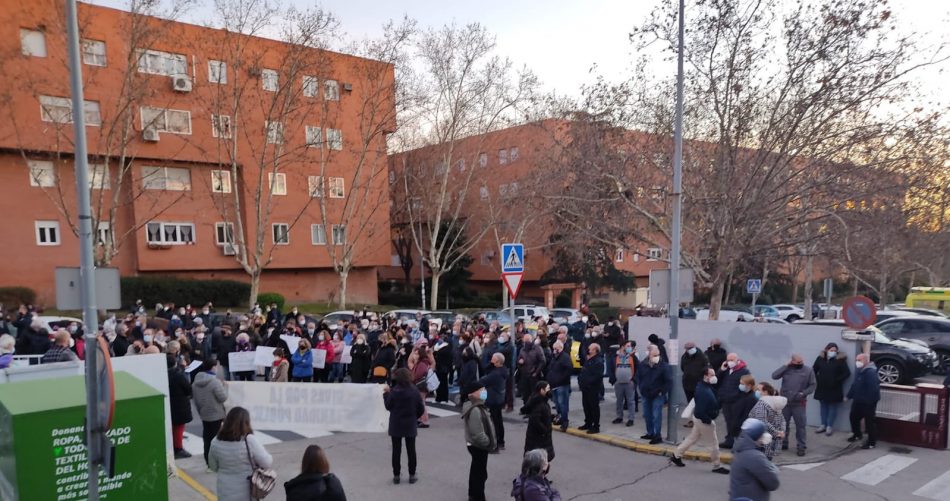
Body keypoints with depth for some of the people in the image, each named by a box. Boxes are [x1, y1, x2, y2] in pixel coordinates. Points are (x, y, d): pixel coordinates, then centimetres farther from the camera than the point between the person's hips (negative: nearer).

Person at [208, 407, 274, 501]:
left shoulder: (216, 442, -10)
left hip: (225, 493, 3)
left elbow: (213, 467, 6)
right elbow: (266, 463, -16)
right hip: (246, 493, -3)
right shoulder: (249, 440, -22)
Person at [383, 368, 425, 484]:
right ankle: (412, 475, 16)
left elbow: (388, 406, -6)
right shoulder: (415, 392, -10)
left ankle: (396, 476, 14)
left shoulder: (394, 392, -16)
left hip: (396, 425, -1)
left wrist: (386, 393, 5)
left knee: (396, 450, 9)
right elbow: (421, 409, -4)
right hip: (410, 426, 1)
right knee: (411, 450, 11)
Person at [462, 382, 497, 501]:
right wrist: (490, 443, -18)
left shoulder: (477, 406, 6)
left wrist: (492, 442, 11)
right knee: (480, 474, 0)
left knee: (476, 470, 24)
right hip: (479, 446, -11)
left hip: (476, 445, 11)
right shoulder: (475, 410, -29)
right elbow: (478, 434, -31)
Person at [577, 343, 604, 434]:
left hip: (593, 389, -10)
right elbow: (583, 372, 24)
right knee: (586, 406, 17)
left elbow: (598, 376, -25)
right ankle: (588, 423, 29)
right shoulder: (588, 360, 14)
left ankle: (596, 427, 5)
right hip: (585, 388, 10)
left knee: (594, 407, -2)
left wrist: (588, 382, -24)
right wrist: (580, 379, 7)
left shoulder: (598, 361, -17)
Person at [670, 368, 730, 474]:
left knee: (692, 438, 21)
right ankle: (717, 466, 21)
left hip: (699, 418, 10)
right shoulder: (703, 392, -31)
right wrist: (707, 420, -21)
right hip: (704, 421, -10)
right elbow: (701, 409, -30)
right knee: (713, 443, 6)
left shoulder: (705, 386, 0)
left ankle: (676, 456, 30)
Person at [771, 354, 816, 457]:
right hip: (784, 402, 2)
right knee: (783, 424, 12)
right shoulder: (786, 369, 0)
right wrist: (785, 365, -13)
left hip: (799, 403, -1)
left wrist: (803, 393, -15)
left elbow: (813, 385, -1)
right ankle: (783, 443, 27)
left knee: (800, 426, 3)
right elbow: (774, 376, -12)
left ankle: (801, 447, 13)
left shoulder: (808, 370, -3)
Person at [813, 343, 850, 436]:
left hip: (834, 389, -4)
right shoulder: (820, 358, 1)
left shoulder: (840, 360, -9)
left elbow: (847, 373, -11)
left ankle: (829, 426, 11)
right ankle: (823, 425, 21)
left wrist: (837, 380, -14)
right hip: (822, 388, 4)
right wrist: (817, 379, 3)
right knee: (823, 406, 12)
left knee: (832, 407, 5)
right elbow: (814, 370, 13)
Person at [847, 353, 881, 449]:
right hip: (858, 400, 10)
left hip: (868, 402, -10)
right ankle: (857, 435, 39)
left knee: (869, 422, -1)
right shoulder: (859, 370, 11)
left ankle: (871, 442, 9)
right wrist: (849, 395, 19)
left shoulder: (871, 372, -22)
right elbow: (854, 384, 19)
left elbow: (873, 388, -28)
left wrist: (870, 401, -29)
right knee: (854, 417, 20)